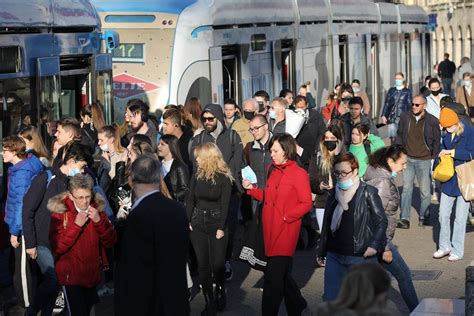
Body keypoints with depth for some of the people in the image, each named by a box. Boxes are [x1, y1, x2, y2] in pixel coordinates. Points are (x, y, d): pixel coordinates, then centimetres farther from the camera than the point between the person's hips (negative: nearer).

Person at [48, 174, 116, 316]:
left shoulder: (97, 209, 1)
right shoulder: (60, 212, -11)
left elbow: (110, 242, -2)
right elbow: (57, 248, -19)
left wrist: (99, 221, -17)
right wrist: (76, 225, -25)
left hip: (93, 275, 5)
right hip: (71, 276, -4)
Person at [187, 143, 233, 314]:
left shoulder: (224, 178, -7)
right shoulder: (197, 175, 6)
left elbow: (225, 204, -9)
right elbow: (190, 200, 7)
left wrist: (221, 228, -13)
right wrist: (187, 221, -3)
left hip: (216, 223, -4)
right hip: (198, 223, 4)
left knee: (217, 263, -2)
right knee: (203, 263, 2)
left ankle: (219, 292, 25)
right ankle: (210, 302, 8)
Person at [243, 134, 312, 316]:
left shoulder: (298, 174, -9)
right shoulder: (272, 169, 11)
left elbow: (306, 203, -10)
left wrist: (286, 216, -15)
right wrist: (252, 189, 2)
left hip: (285, 230, -7)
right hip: (270, 229, 7)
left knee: (273, 276, -7)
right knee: (282, 273, 17)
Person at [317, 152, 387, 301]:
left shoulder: (367, 192, -5)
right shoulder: (334, 193, 11)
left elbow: (381, 221, -6)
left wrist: (374, 245, -18)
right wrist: (322, 251, 19)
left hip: (360, 257, -5)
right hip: (334, 255, 5)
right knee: (330, 298, 4)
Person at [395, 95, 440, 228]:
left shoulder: (432, 121, -6)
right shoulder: (405, 117, 1)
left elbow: (437, 141, 1)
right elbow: (399, 136, 11)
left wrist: (434, 158, -3)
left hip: (424, 161, -2)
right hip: (408, 159, 2)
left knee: (425, 191, 6)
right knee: (406, 188, 1)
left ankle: (424, 216, 22)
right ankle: (404, 219, 1)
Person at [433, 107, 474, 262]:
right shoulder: (446, 135, 4)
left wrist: (452, 153, -21)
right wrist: (443, 154, -4)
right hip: (448, 180, 6)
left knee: (460, 218, 2)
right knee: (443, 214, 10)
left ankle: (457, 250, 12)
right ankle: (445, 246, 25)